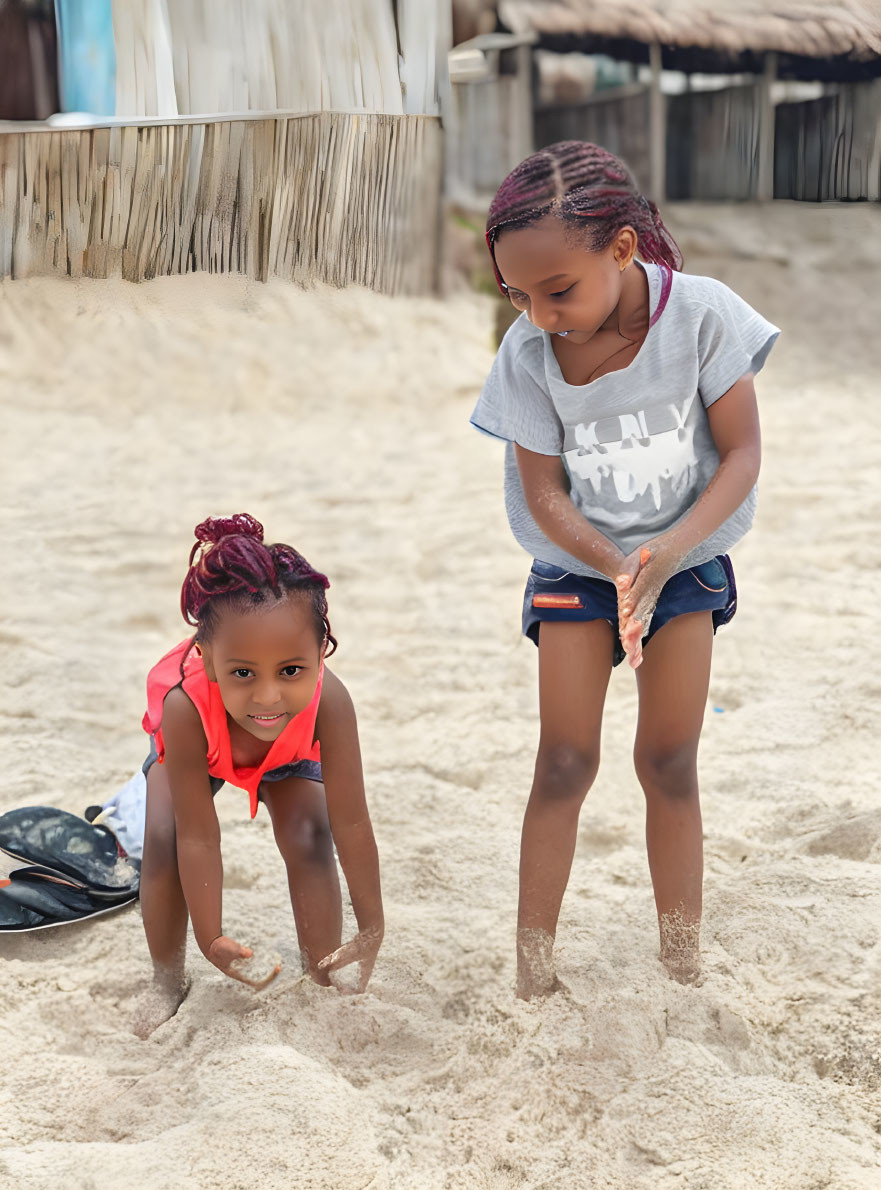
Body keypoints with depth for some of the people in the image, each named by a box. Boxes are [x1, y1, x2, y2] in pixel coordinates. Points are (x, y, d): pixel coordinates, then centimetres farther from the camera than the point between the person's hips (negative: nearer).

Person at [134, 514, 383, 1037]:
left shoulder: (329, 702, -45)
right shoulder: (186, 707, -48)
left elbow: (351, 824, -34)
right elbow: (198, 839, -39)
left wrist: (372, 931, -27)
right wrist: (213, 940, -36)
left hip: (288, 754, 1)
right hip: (193, 750, 0)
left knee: (308, 837, -17)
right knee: (165, 839, -19)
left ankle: (324, 972, 4)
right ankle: (168, 979, 5)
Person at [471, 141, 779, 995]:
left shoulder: (702, 314, -20)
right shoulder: (527, 354, -17)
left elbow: (741, 453, -15)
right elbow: (543, 492, -12)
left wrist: (668, 552, -28)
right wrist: (617, 568, -28)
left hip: (686, 556, 0)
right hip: (576, 564, 0)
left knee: (670, 761, 2)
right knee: (565, 762, -2)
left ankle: (684, 969, 14)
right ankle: (532, 975, 6)